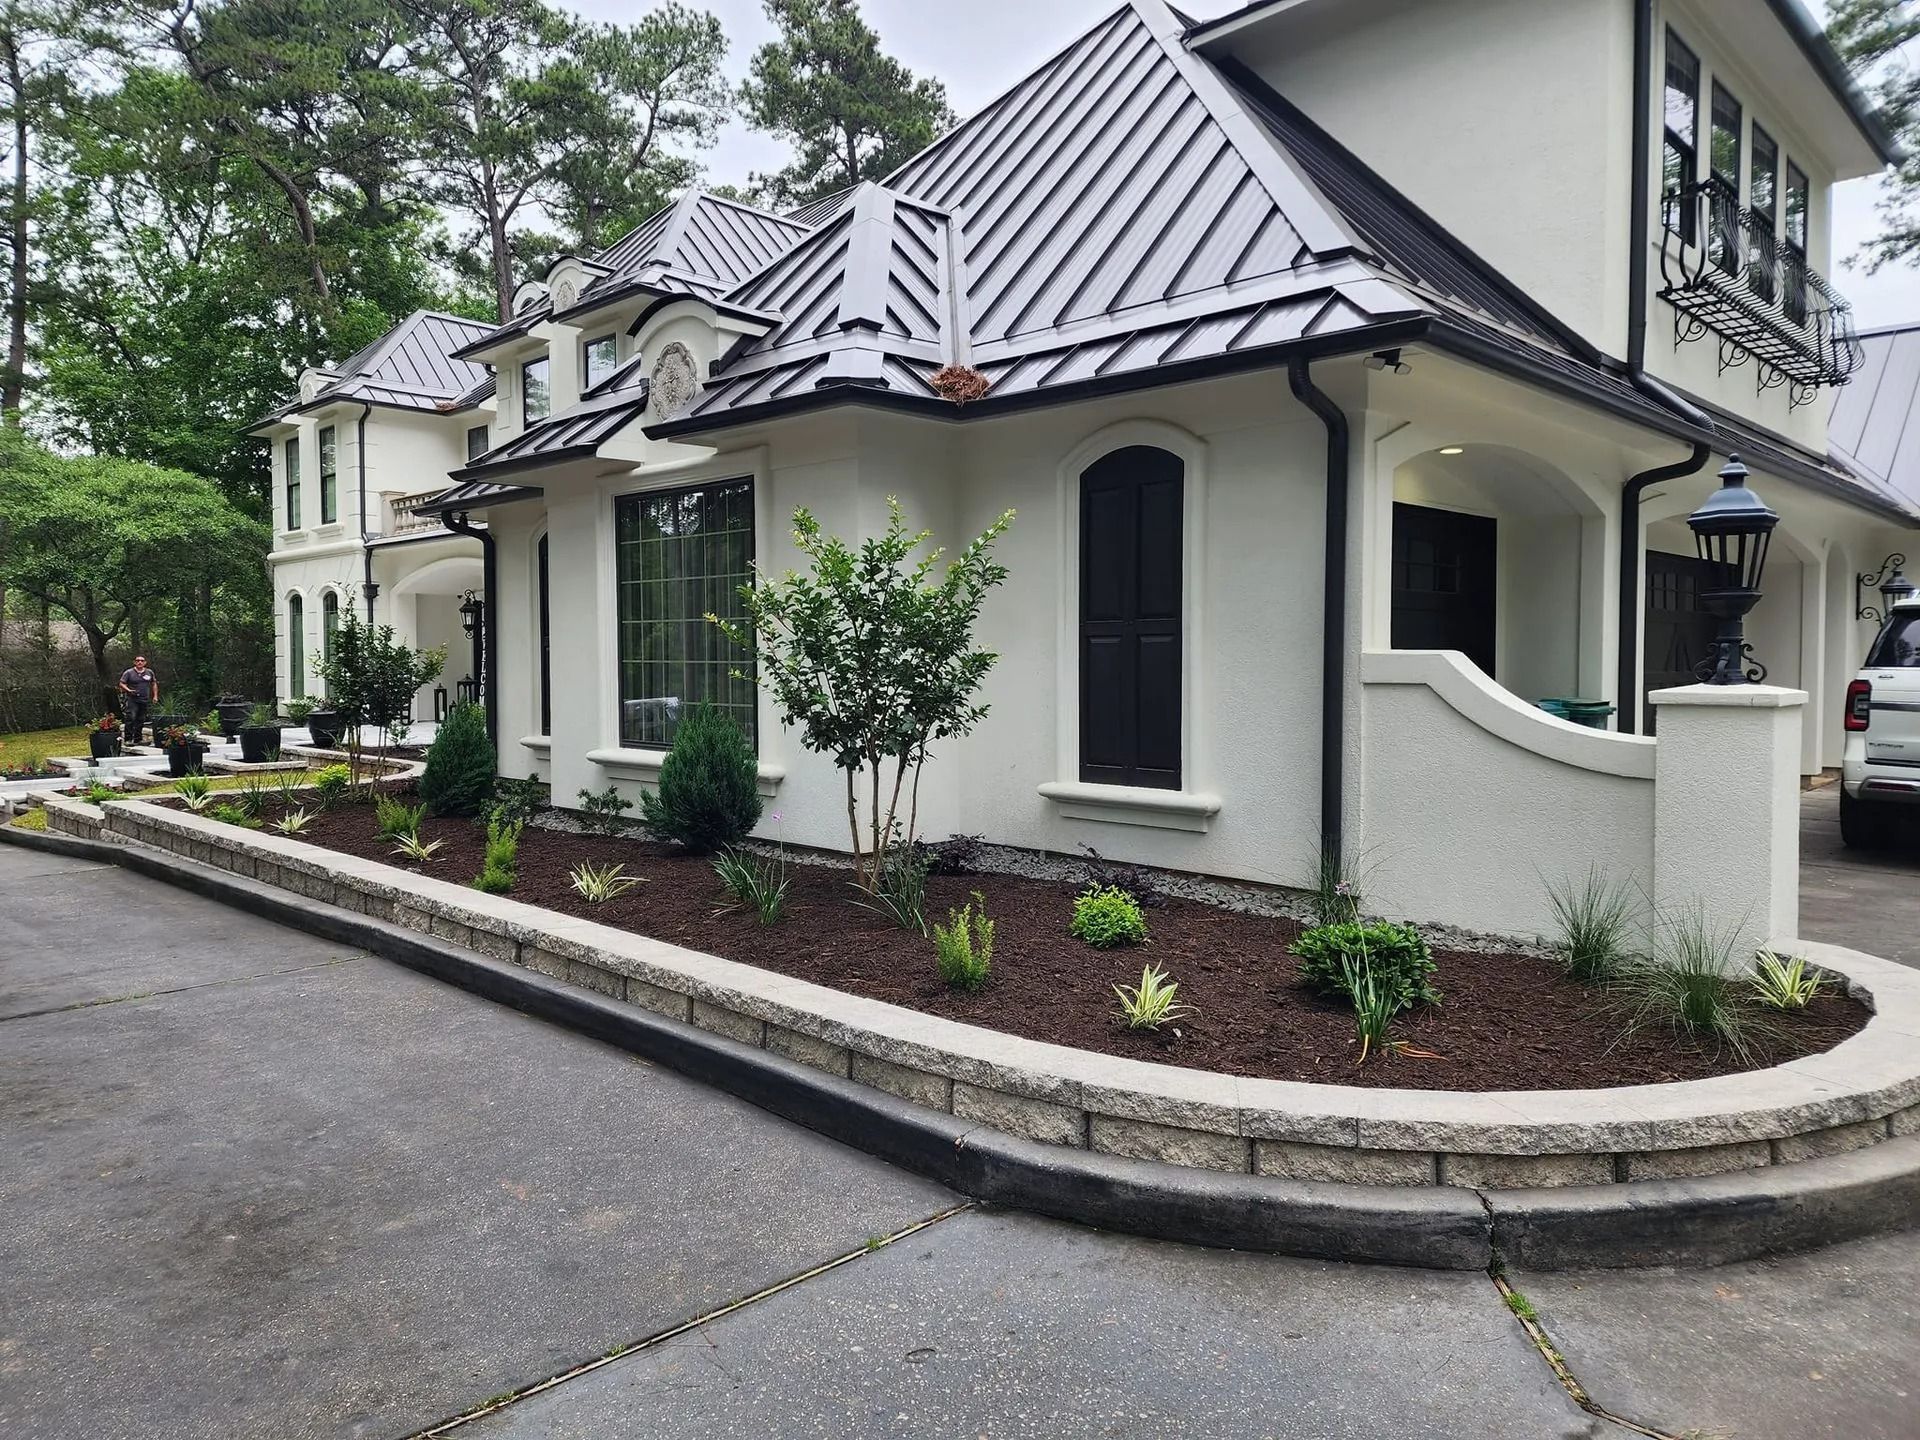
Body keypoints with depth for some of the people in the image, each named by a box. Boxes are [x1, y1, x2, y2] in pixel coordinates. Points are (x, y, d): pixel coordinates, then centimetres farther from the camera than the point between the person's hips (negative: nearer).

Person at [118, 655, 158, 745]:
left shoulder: (149, 673, 11)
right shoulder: (128, 672, -1)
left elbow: (154, 684, 21)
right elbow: (122, 684, -1)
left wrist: (155, 696, 14)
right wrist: (128, 690, -19)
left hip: (145, 700, 4)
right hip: (132, 699, -4)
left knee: (141, 720, 8)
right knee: (131, 718, -16)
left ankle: (137, 739, 16)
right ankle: (128, 739, -15)